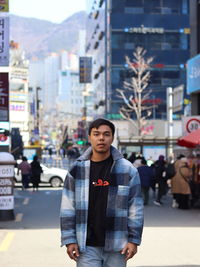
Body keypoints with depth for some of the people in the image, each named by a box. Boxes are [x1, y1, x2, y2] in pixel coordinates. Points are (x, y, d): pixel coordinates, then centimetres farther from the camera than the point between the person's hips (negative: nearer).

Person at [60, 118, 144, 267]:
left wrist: (134, 240, -3)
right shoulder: (78, 169, 2)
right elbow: (68, 208, 3)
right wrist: (69, 240, -2)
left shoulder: (127, 169, 0)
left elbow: (136, 207, 1)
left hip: (116, 246, 0)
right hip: (87, 246, 0)